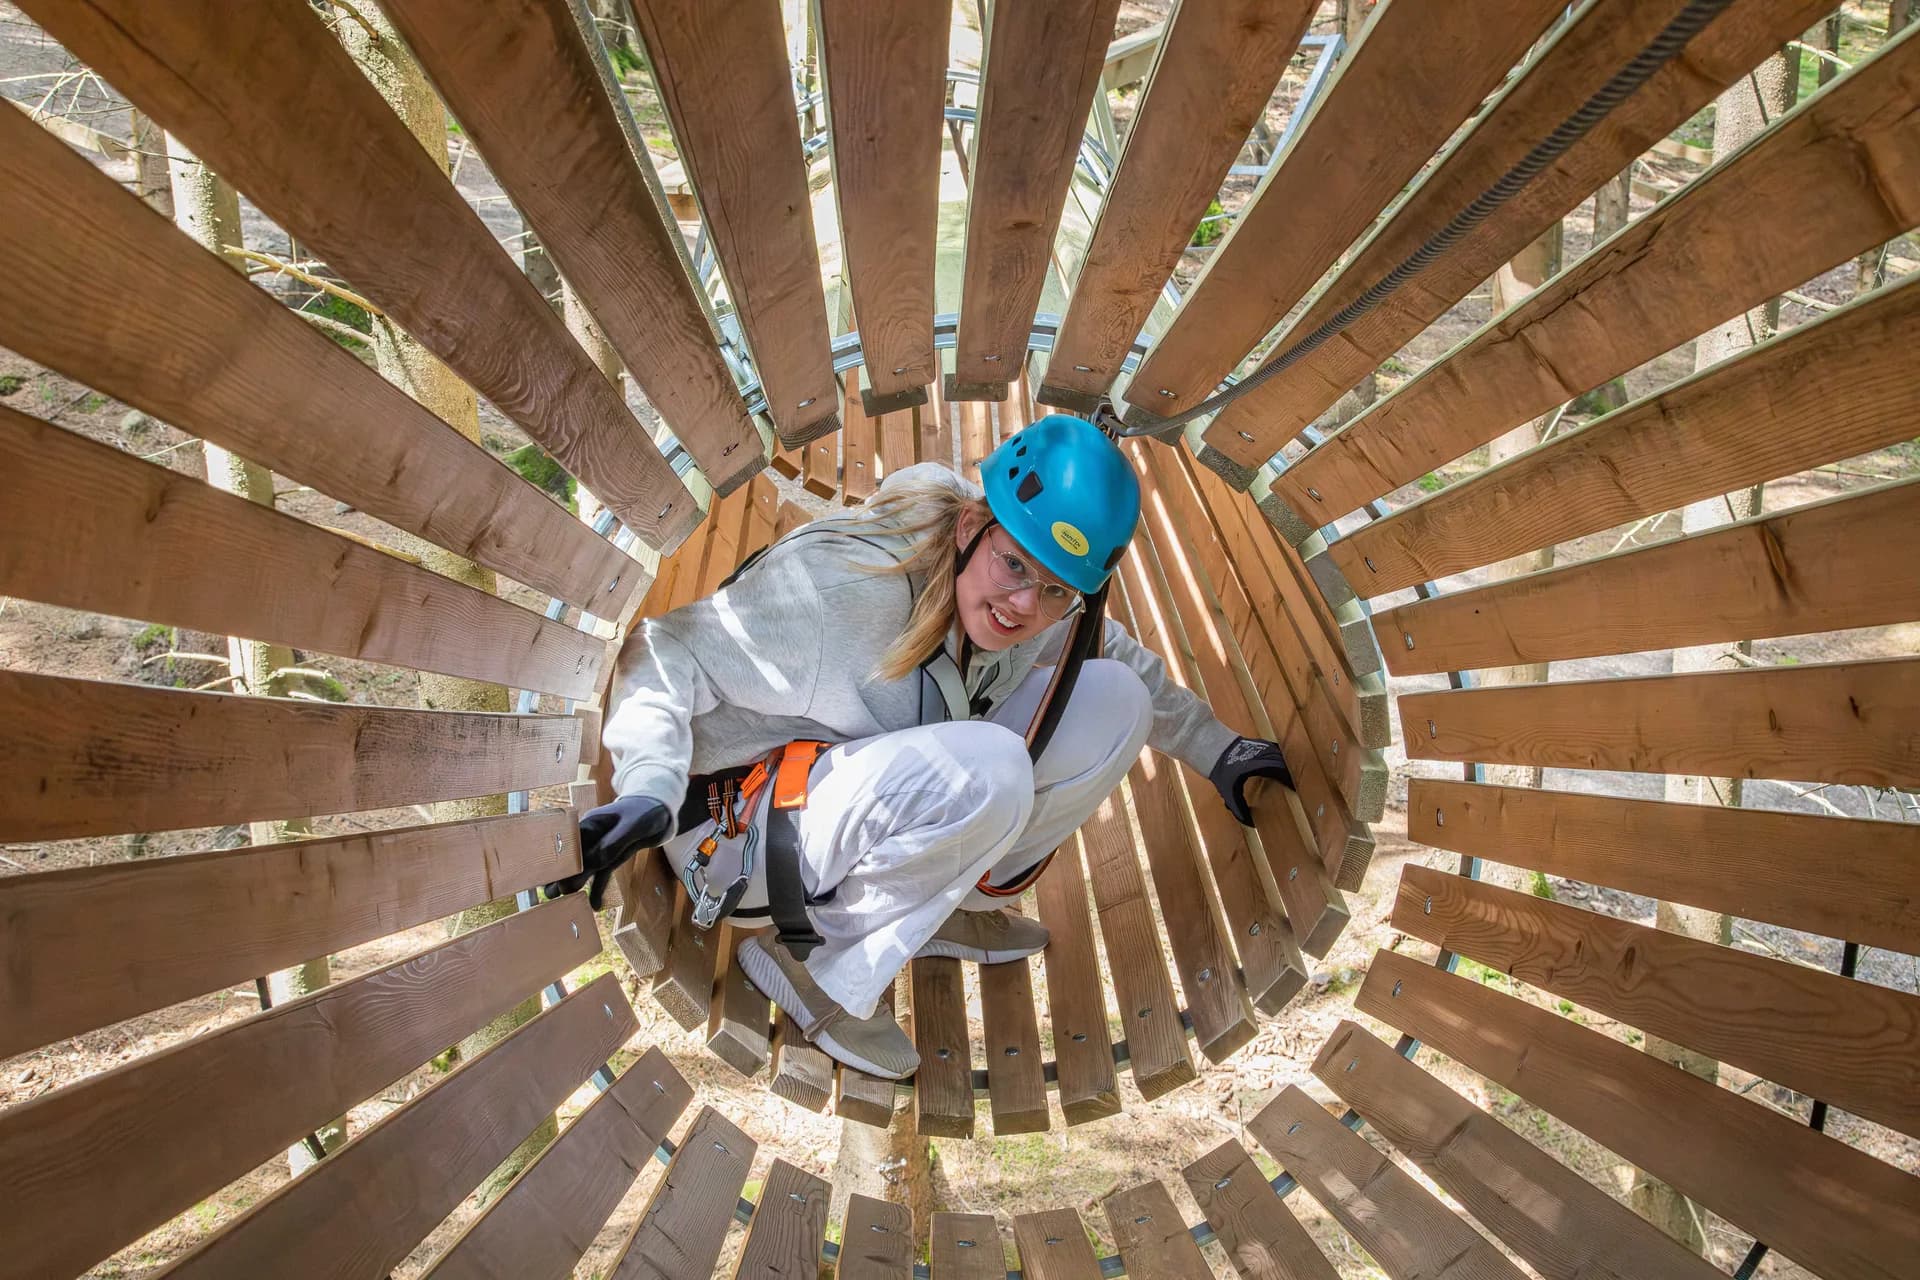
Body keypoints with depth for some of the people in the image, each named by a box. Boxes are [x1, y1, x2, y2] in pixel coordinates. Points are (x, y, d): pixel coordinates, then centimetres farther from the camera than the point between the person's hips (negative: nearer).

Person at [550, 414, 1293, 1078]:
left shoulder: (1043, 622, -6)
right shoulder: (849, 580, -28)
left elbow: (1131, 666, 15)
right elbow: (672, 655, -23)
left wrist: (1211, 748, 19)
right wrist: (650, 787, -37)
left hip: (884, 819, 7)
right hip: (737, 830, -7)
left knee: (1112, 700, -4)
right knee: (987, 771, -36)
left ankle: (943, 907, 3)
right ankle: (809, 959, -14)